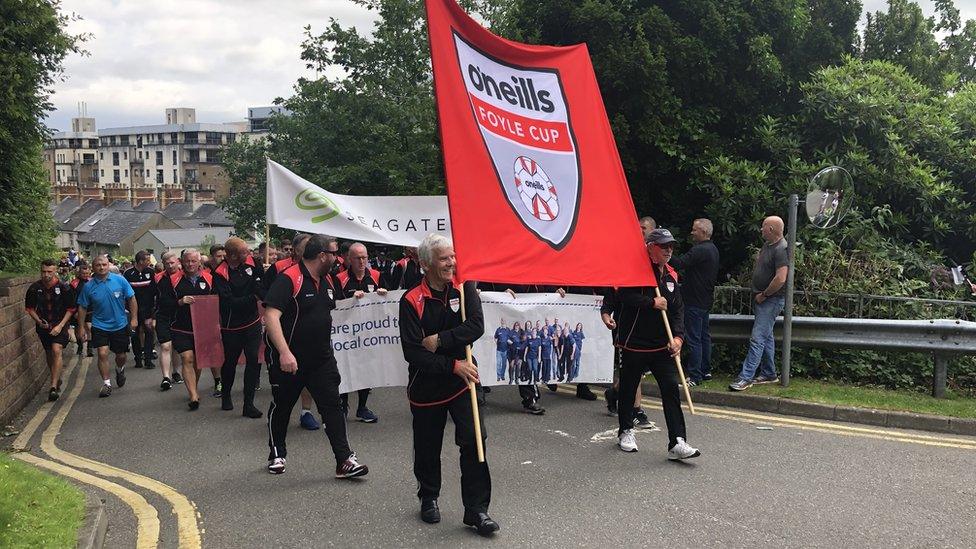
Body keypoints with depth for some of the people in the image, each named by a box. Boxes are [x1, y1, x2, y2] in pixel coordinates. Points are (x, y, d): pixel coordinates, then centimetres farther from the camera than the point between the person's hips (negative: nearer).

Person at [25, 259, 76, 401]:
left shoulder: (64, 288, -11)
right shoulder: (34, 288, -5)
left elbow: (70, 309, -4)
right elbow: (30, 308, 7)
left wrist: (60, 326, -13)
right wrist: (39, 321, -9)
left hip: (59, 325, -3)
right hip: (43, 326, 4)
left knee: (56, 350, -19)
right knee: (49, 353, 13)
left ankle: (54, 387, -21)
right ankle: (57, 380, 35)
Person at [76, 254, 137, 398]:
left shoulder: (119, 280, -8)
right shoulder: (89, 286, -7)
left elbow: (131, 299, -2)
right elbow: (82, 308, 1)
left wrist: (134, 318, -5)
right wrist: (82, 328, 1)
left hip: (120, 325, 1)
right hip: (100, 326, -1)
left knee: (121, 355, 12)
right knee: (102, 354, -13)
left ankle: (120, 370, 45)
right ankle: (106, 383, 1)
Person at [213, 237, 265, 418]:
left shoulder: (249, 262, -2)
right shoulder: (220, 274, -18)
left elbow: (262, 278, 13)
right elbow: (230, 302, -24)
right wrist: (253, 297, -22)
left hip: (252, 323, 4)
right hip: (232, 327, -3)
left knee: (253, 361, -4)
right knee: (230, 362, 13)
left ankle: (249, 404, 3)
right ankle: (225, 395, 39)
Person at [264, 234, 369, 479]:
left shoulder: (325, 282, 9)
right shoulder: (288, 279, -18)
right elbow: (271, 315, -28)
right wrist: (285, 353, -34)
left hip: (321, 358, 6)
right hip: (289, 359, -6)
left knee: (333, 407, -1)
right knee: (281, 407, 13)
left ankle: (344, 460, 0)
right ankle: (277, 454, 32)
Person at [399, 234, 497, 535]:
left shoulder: (464, 287, -3)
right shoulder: (412, 301, -13)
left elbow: (476, 326, -16)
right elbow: (413, 352, -18)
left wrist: (439, 340, -22)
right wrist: (454, 365, -22)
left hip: (463, 378, 1)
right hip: (426, 384, -1)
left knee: (474, 440, -10)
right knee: (427, 449, 13)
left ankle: (476, 509, 1)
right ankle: (429, 498, 37)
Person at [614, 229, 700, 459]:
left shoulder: (671, 276, 9)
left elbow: (678, 309, 8)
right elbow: (624, 295, -22)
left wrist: (677, 336, -6)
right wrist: (652, 302, -19)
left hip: (662, 345, 5)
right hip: (634, 343, -4)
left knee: (671, 389, -4)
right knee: (628, 388, 10)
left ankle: (677, 443, -4)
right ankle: (625, 432, 31)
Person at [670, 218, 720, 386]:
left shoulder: (700, 251, -19)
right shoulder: (713, 250, 15)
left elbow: (679, 264, -28)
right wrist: (685, 274, 19)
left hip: (695, 301, -10)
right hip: (706, 300, 10)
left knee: (693, 339, -7)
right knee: (704, 336, 17)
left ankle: (694, 377, -6)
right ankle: (706, 371, 25)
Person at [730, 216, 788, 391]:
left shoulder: (781, 250, -19)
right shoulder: (767, 245, 11)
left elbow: (780, 279, -28)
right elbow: (760, 264, 29)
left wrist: (764, 294, -16)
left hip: (772, 300, -10)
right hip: (763, 299, 10)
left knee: (757, 338, -11)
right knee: (766, 337, 16)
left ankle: (745, 377, -10)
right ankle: (769, 374, 26)